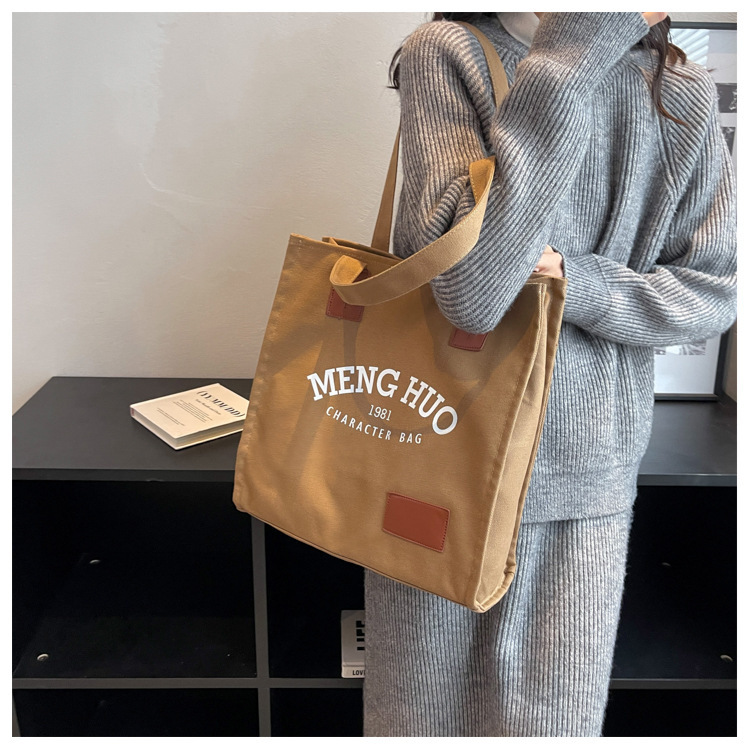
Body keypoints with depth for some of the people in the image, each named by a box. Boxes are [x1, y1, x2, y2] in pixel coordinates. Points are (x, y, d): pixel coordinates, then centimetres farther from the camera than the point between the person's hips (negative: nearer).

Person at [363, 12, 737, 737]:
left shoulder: (684, 95, 0)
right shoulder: (446, 52, -10)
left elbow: (715, 291, 3)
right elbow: (467, 290, -24)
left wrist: (571, 280, -15)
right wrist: (573, 48, -24)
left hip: (587, 473, 2)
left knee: (552, 707, 17)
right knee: (424, 697, 18)